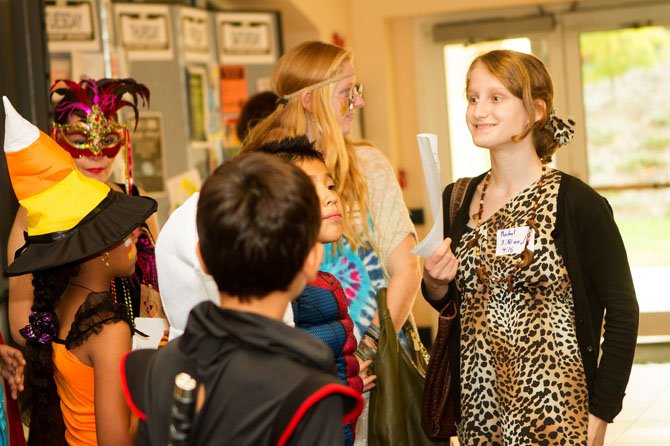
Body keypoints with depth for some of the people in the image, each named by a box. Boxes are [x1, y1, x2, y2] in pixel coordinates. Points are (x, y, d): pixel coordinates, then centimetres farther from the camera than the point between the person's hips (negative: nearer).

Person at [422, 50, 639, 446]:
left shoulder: (577, 203, -11)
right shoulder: (456, 201, 3)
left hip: (557, 413, -5)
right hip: (478, 411, 5)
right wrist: (435, 284, -5)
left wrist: (601, 414, -10)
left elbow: (622, 311, -8)